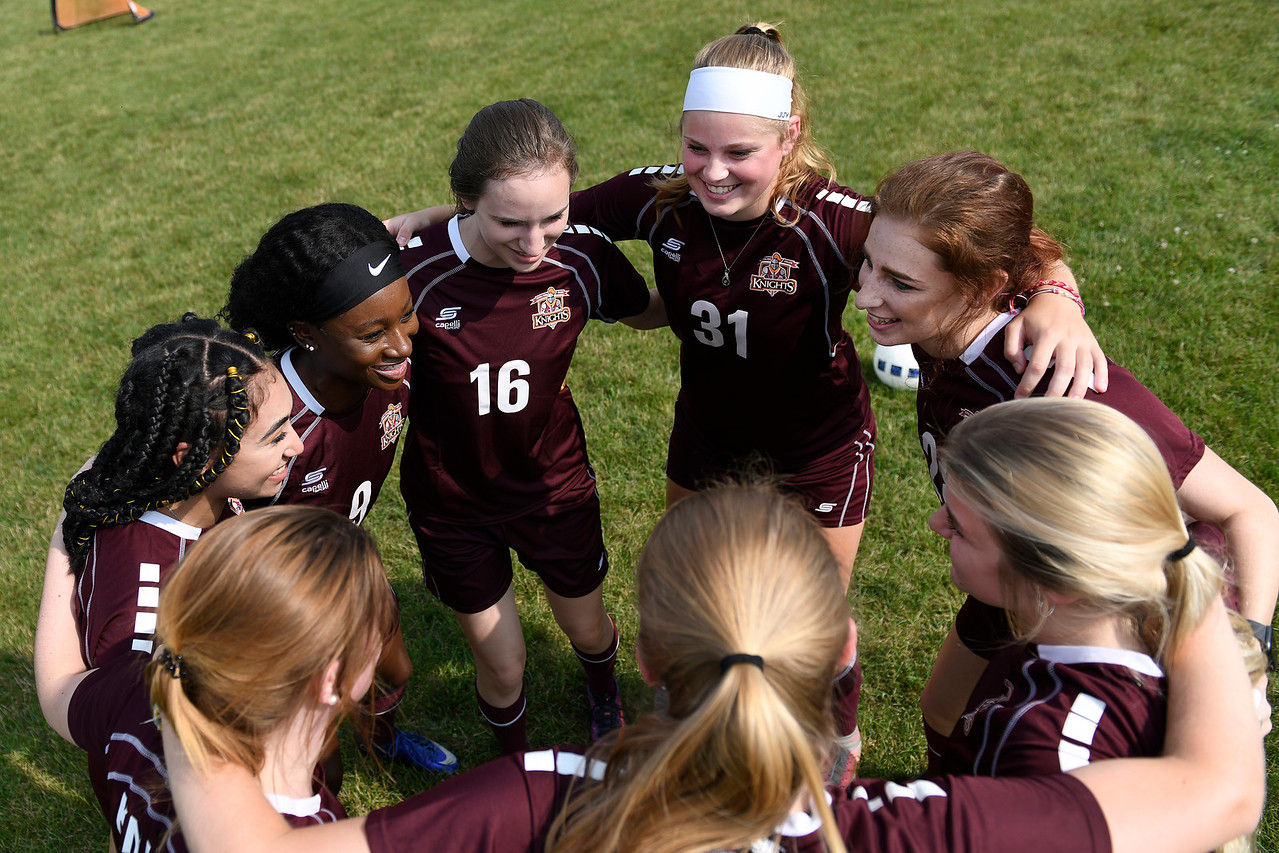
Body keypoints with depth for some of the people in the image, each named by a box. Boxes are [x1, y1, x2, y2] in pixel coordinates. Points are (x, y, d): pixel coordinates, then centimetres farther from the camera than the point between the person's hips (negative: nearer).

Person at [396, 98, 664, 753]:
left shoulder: (582, 257, -19)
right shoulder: (416, 274, -27)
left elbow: (646, 312, 3)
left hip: (554, 485, 2)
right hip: (452, 502, -2)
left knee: (588, 629, 24)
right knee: (502, 666, 12)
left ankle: (603, 691, 63)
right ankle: (515, 764, 48)